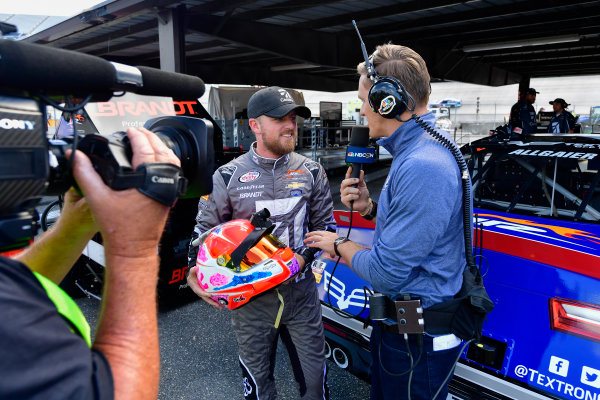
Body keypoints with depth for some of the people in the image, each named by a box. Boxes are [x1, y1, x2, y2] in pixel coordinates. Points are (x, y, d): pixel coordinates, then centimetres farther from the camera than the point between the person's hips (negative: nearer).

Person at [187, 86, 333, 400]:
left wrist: (303, 256, -10)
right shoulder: (227, 177, -5)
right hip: (249, 298, -1)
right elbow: (204, 229, 3)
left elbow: (323, 224, 7)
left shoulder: (310, 171, 0)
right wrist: (194, 270, -13)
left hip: (300, 292, 2)